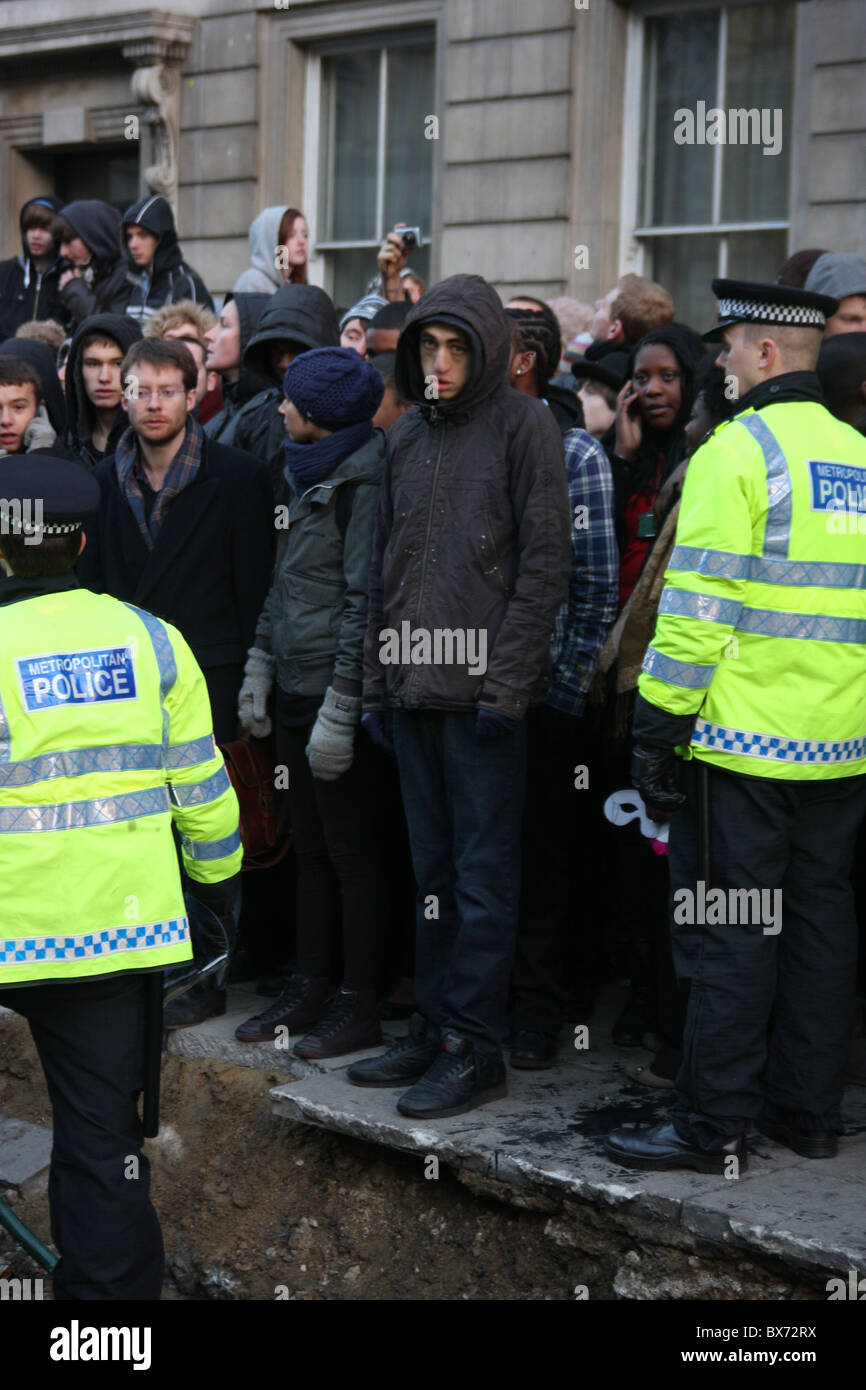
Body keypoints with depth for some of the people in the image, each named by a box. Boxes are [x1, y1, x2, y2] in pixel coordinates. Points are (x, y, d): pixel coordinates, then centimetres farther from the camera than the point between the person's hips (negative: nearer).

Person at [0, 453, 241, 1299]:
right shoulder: (150, 642, 2)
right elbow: (199, 783, 9)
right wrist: (218, 876, 24)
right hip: (124, 925, 3)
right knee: (103, 1134, 8)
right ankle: (110, 1284, 13)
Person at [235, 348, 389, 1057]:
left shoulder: (362, 479, -13)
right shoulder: (308, 474, 15)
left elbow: (364, 599, -17)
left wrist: (339, 708, -19)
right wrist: (260, 665, 17)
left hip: (337, 696, -9)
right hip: (296, 691, 9)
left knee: (350, 850, 0)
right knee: (311, 847, 13)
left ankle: (359, 1003, 8)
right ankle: (309, 988, 21)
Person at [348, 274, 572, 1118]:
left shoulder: (522, 424, -4)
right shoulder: (407, 436, 16)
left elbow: (545, 562, -9)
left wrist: (507, 682, -14)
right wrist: (376, 679, 12)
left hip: (485, 689, -7)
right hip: (415, 684, 7)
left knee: (483, 872, -2)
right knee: (432, 868, 13)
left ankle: (475, 1047, 4)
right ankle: (432, 1028, 21)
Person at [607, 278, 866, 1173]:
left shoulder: (738, 451, -10)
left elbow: (699, 606, -15)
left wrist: (657, 729, -10)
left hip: (743, 737, -7)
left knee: (726, 932, -1)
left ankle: (714, 1125, 5)